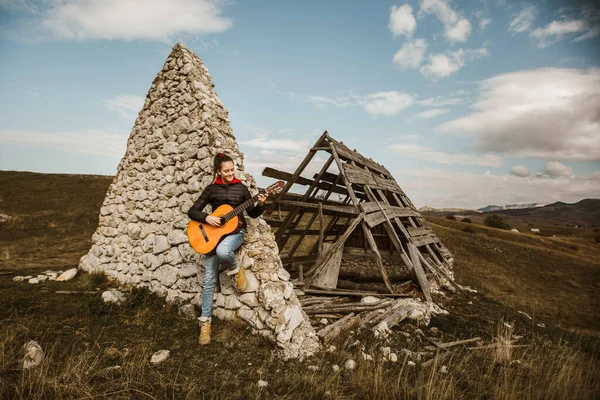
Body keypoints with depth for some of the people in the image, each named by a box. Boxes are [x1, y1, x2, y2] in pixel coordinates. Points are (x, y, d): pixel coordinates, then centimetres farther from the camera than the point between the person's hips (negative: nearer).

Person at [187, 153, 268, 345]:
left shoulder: (241, 187, 2)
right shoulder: (211, 189, 2)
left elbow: (253, 214, 5)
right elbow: (192, 212, 0)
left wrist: (260, 204, -15)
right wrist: (206, 218, -17)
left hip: (235, 231, -1)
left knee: (222, 251, -39)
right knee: (209, 279, -5)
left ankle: (236, 271, -5)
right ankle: (205, 320, 7)